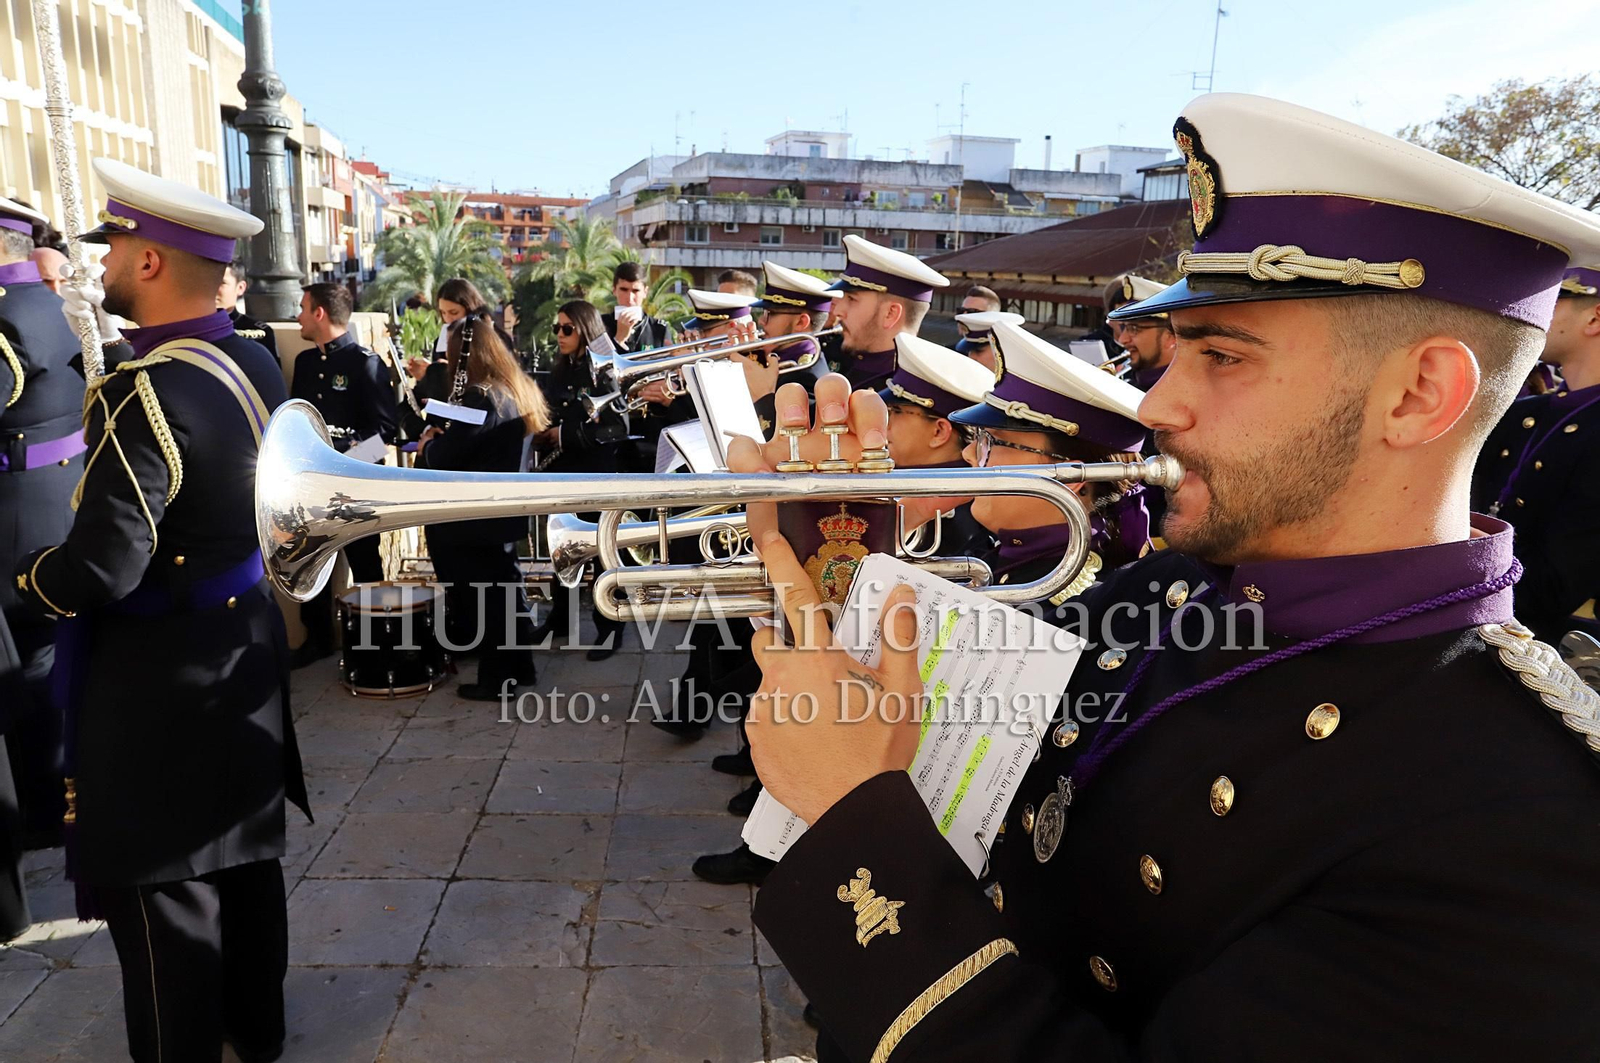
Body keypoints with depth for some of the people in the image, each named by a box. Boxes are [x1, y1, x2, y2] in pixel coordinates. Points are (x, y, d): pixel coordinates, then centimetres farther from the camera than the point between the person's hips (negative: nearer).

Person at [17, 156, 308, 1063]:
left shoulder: (142, 394, -25)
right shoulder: (259, 364, 0)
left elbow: (99, 570, -27)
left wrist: (28, 577, -4)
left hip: (161, 677, -8)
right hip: (248, 649, 8)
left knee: (163, 886, 9)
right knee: (245, 848, 21)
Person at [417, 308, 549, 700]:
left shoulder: (479, 398, -21)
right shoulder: (517, 390, 7)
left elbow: (444, 456, -22)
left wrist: (426, 445, -1)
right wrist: (442, 436, 2)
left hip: (476, 516, -9)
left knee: (485, 597, 1)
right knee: (504, 588, 17)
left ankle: (497, 679, 11)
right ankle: (516, 666, 28)